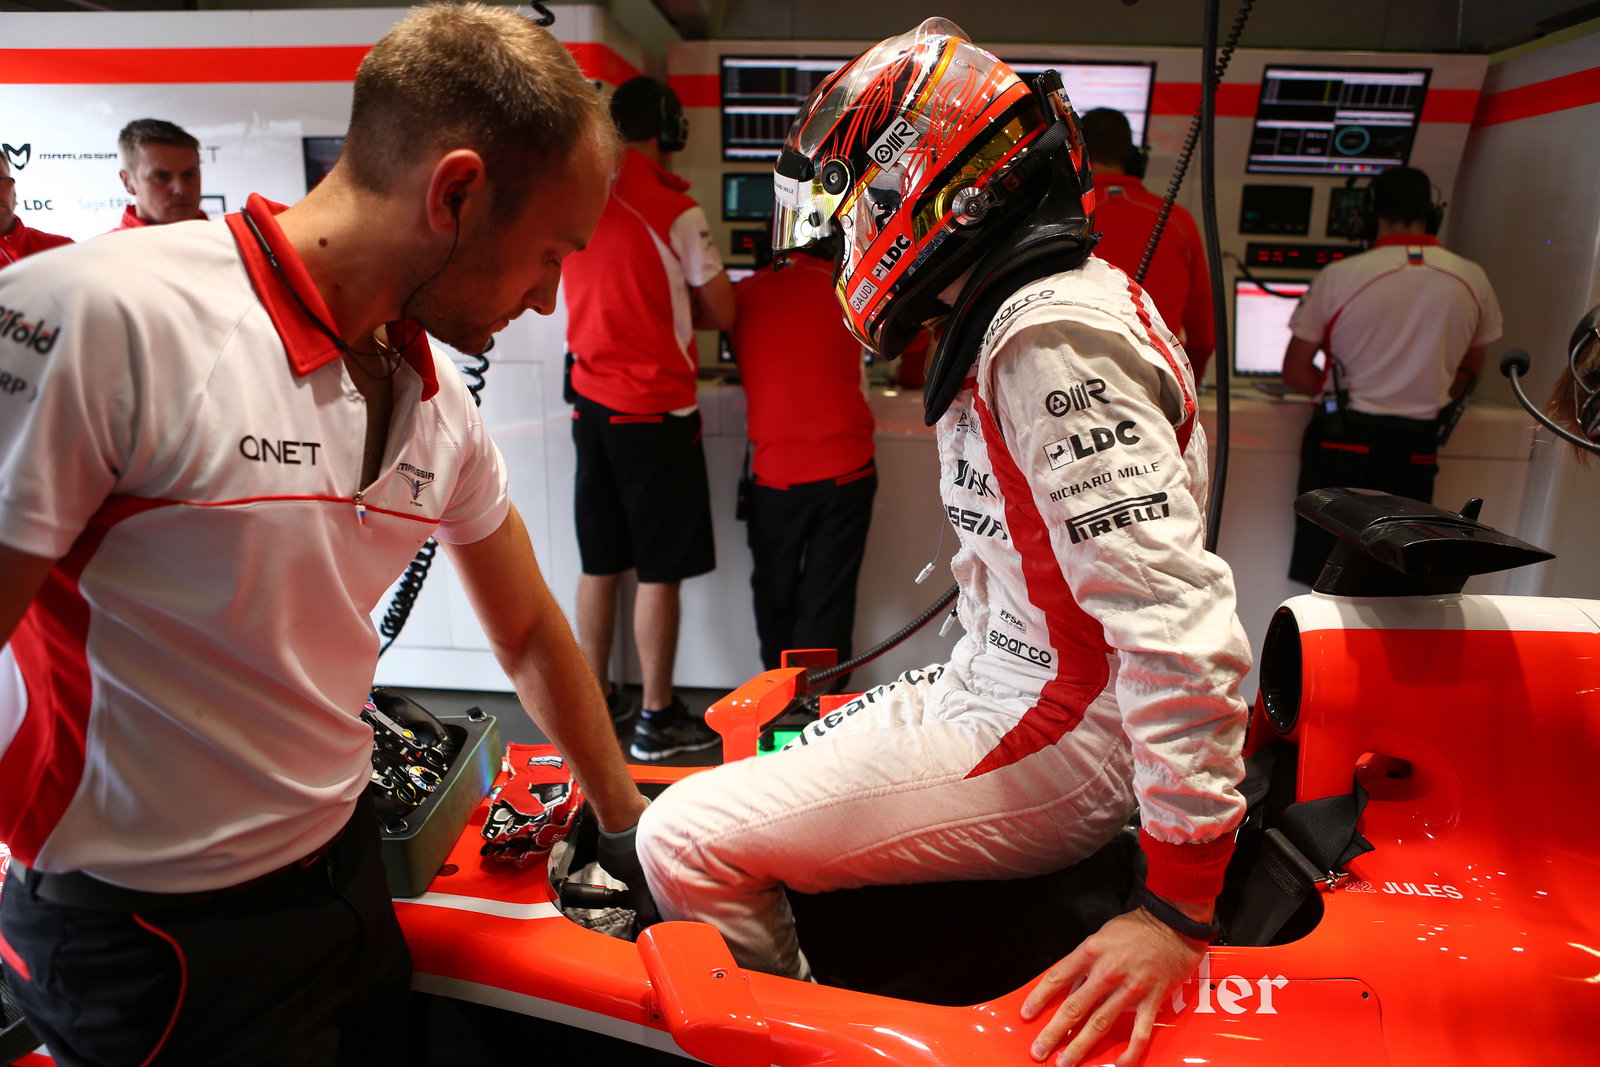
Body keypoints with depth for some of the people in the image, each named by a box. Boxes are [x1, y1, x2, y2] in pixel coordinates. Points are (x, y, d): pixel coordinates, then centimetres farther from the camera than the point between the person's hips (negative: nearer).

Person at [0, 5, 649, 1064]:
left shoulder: (441, 405, -1)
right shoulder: (98, 321, -23)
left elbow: (529, 632, 8)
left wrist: (628, 816, 15)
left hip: (347, 870, 6)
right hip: (150, 942, -6)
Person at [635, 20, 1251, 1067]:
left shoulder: (1053, 337, -22)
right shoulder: (1042, 309, 11)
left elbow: (1181, 621, -29)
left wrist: (1179, 908, -26)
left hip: (1045, 746, -10)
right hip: (997, 686, 11)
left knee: (687, 840, -12)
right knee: (751, 764, 21)